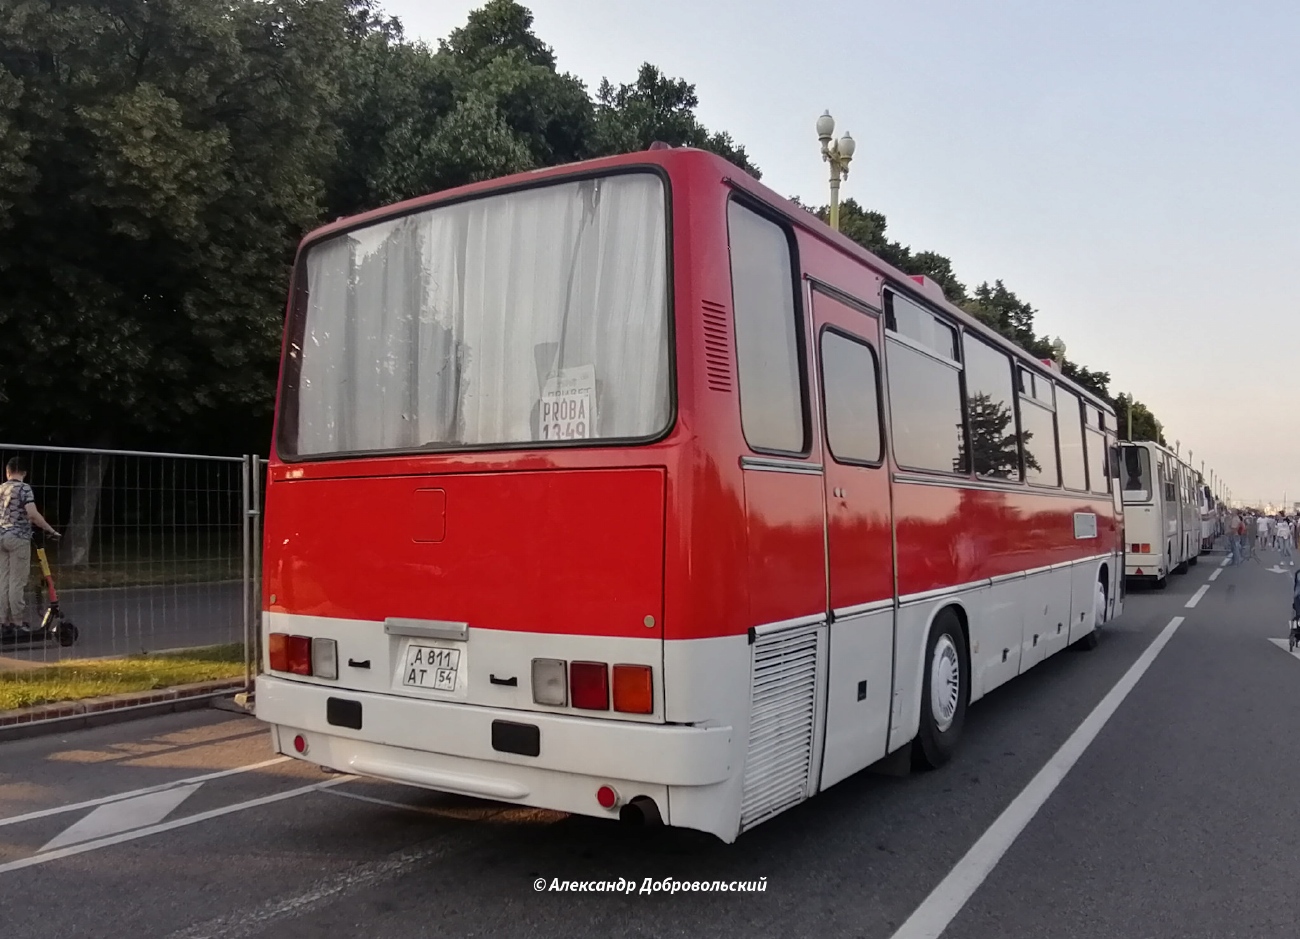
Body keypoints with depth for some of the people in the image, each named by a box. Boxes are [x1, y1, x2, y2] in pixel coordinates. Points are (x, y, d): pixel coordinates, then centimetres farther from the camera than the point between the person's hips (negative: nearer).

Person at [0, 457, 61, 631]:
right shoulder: (24, 488, -9)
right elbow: (32, 514, -20)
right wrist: (51, 530, -14)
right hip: (18, 538, -6)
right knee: (17, 581, -2)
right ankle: (17, 622, 2)